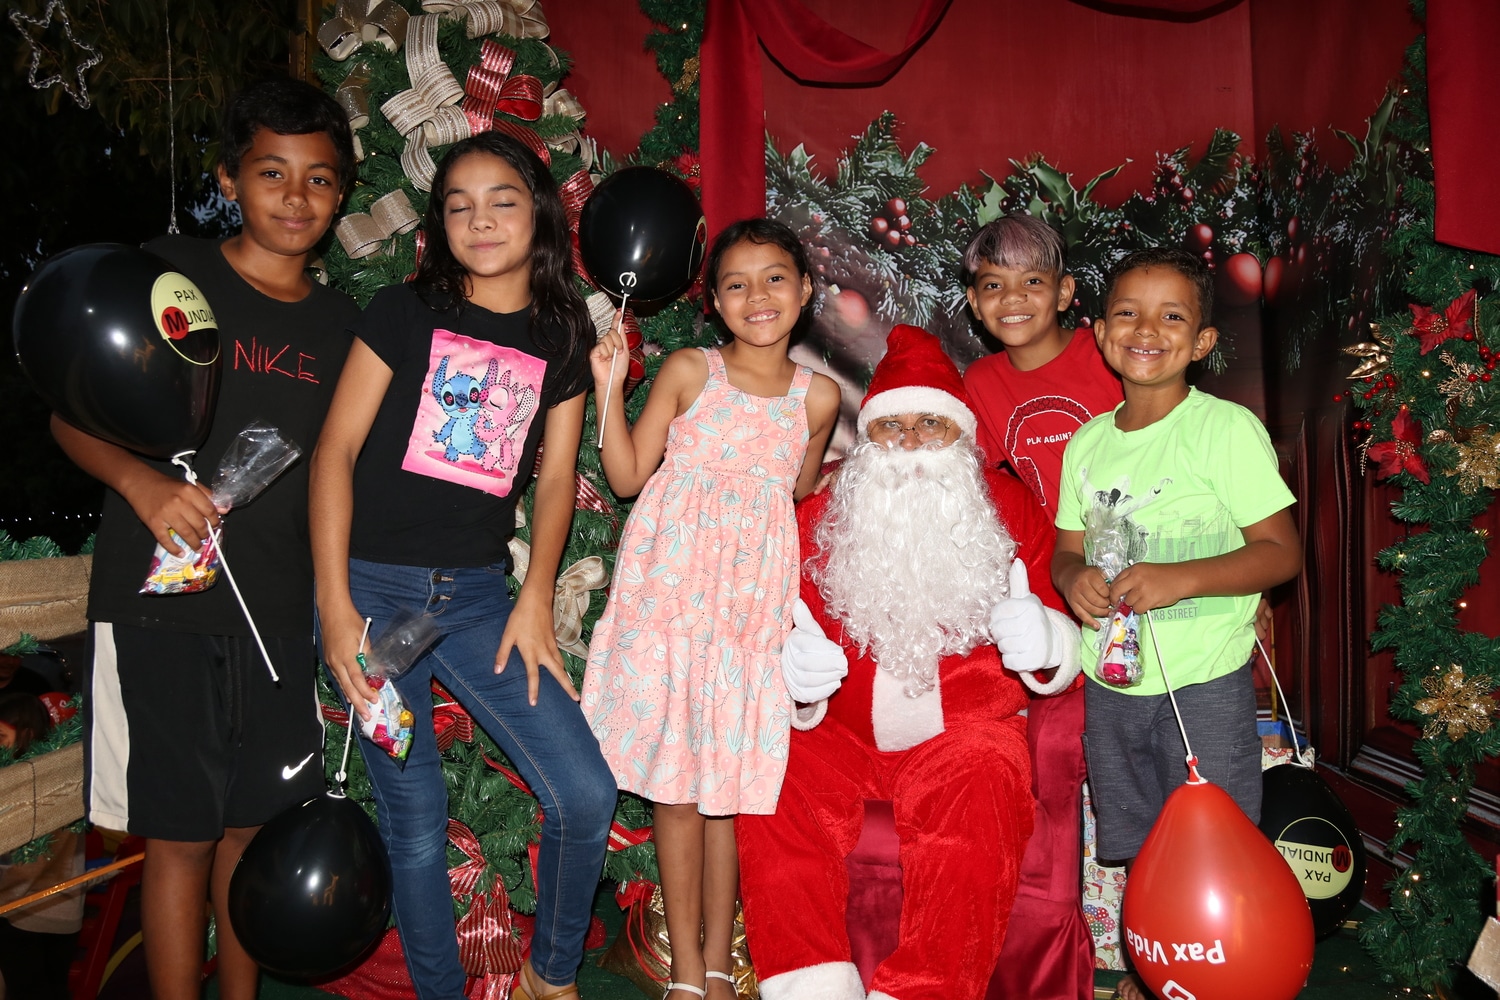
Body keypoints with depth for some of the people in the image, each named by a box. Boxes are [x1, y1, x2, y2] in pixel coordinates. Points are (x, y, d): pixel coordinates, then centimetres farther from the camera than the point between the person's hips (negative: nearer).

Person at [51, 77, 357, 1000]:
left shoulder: (340, 322, 9)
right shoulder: (169, 274, -3)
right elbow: (72, 412, -1)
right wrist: (139, 480, -21)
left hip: (282, 611, 4)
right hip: (162, 603, -4)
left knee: (255, 818, 14)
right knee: (183, 833, 3)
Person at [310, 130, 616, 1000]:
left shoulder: (563, 338, 8)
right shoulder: (404, 311, -1)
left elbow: (555, 475, 8)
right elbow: (336, 448, -3)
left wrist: (536, 600, -3)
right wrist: (334, 604, -10)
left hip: (478, 594, 3)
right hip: (374, 586, -2)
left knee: (587, 796, -5)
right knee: (417, 820, 1)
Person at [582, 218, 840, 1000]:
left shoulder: (818, 396, 6)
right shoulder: (687, 371, 1)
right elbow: (627, 477, 1)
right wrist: (609, 389, -6)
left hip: (754, 604, 1)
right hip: (671, 594, -1)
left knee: (733, 783, 6)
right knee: (676, 784, 4)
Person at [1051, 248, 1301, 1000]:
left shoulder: (1228, 430, -12)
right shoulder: (1086, 443, 4)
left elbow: (1282, 552, -14)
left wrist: (1181, 578, -28)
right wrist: (1073, 576, -13)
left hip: (1205, 682, -5)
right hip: (1110, 681, 5)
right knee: (1136, 844, 19)